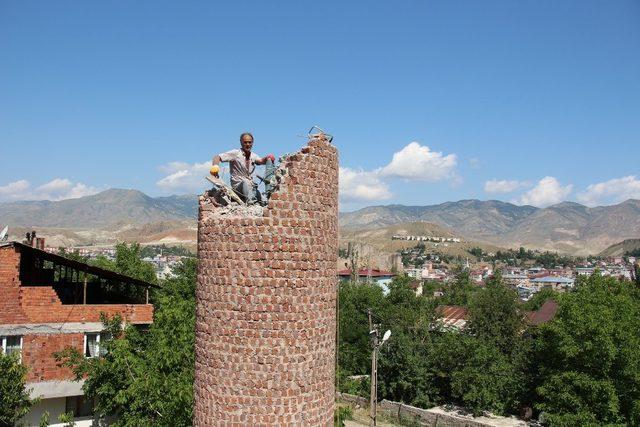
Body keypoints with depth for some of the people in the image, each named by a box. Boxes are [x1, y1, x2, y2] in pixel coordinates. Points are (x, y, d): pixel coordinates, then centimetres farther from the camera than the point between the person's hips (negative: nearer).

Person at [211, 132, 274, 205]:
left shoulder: (253, 155, 12)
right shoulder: (235, 153, -5)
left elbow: (261, 161, -6)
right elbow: (217, 157, -10)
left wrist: (268, 158, -28)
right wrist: (215, 166, -31)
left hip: (251, 186, 5)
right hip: (238, 185, -5)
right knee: (246, 182, -39)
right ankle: (250, 202, -52)